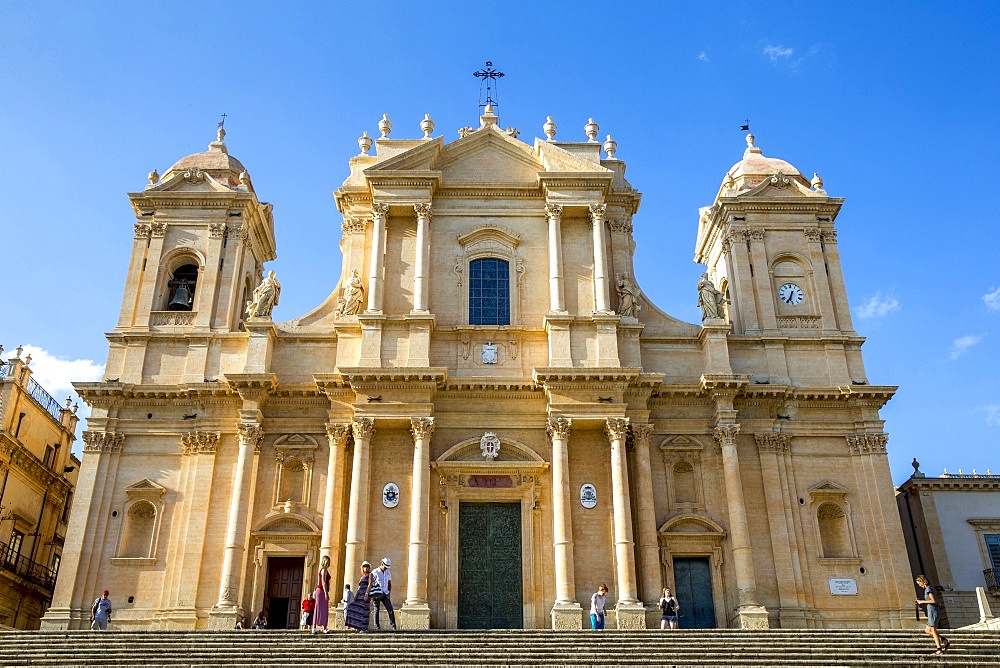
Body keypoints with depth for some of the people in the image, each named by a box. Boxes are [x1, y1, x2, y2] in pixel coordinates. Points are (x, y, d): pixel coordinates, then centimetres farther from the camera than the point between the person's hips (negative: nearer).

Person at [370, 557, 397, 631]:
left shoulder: (388, 572, 9)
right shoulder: (375, 572, -6)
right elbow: (370, 584, -5)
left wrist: (389, 593, 3)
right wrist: (372, 595, -10)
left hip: (385, 594, 4)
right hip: (377, 594, -4)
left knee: (390, 610, -5)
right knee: (377, 610, -2)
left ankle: (393, 626, -2)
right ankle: (377, 626, 4)